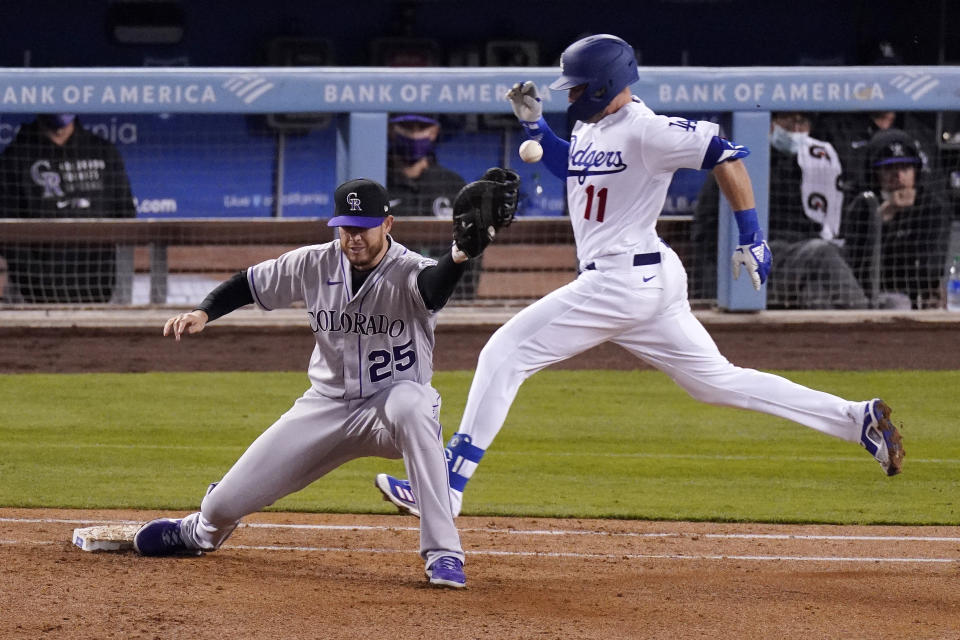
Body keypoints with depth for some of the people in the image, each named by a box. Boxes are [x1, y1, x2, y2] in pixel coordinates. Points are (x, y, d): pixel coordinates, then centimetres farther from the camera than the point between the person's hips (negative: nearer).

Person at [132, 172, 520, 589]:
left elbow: (434, 288, -45)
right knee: (227, 502, 0)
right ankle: (201, 531, 44)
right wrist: (203, 313, -9)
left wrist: (460, 254, -66)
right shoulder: (314, 265, -7)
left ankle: (443, 554, -37)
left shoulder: (409, 273, -21)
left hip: (392, 400, -4)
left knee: (410, 406, -43)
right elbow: (250, 284, 7)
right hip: (327, 407, 4)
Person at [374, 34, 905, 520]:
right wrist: (534, 124, 20)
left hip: (623, 280, -11)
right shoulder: (589, 127, 15)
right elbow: (569, 167, 36)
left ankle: (448, 485, -7)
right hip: (650, 284, 11)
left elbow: (725, 156, -18)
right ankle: (859, 419, 10)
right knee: (716, 382, 13)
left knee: (504, 354, -8)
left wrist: (751, 237, -20)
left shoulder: (644, 130, -15)